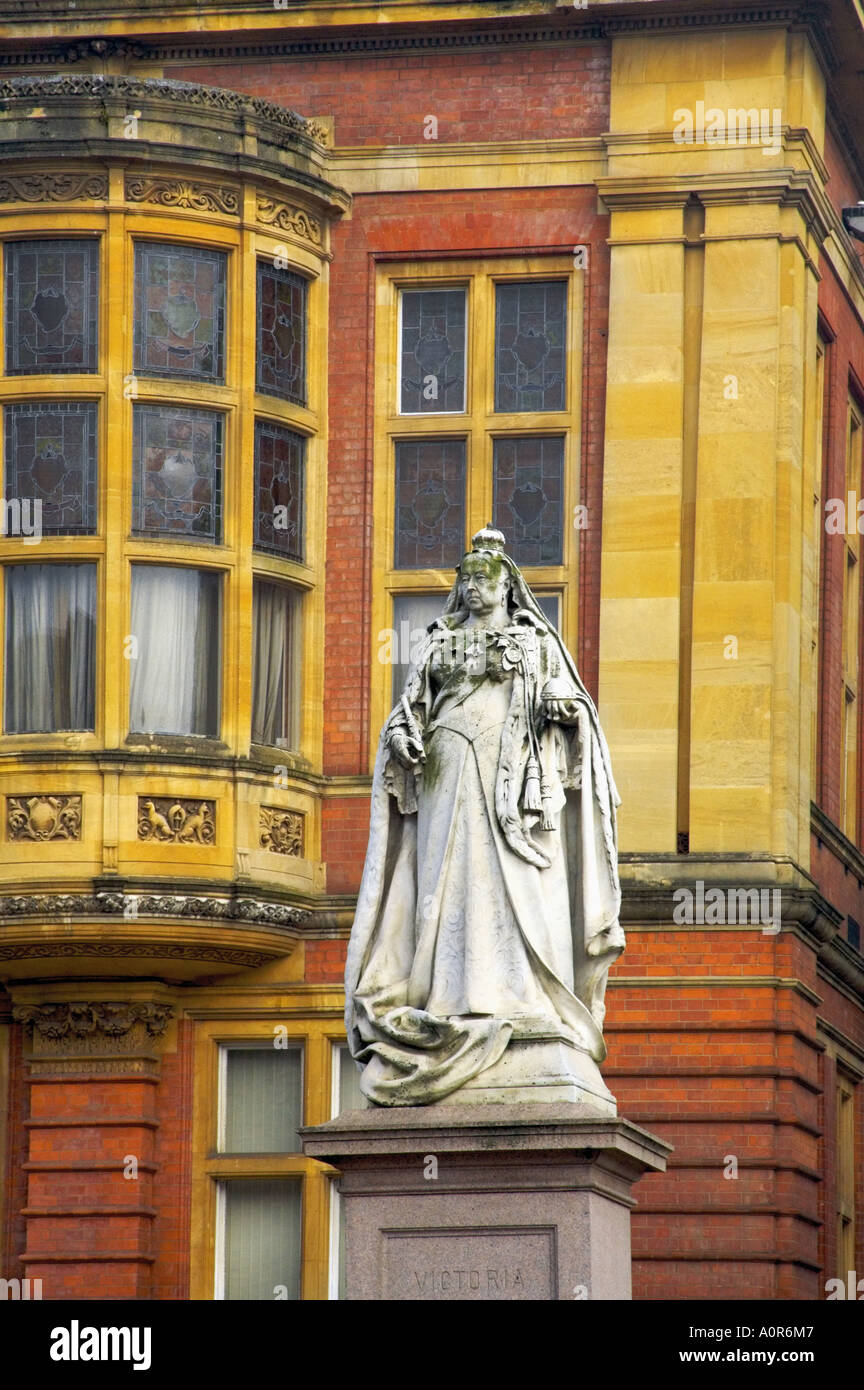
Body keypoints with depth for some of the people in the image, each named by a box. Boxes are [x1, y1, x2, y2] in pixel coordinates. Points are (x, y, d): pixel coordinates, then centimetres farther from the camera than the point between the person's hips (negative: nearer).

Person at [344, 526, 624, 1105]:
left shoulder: (537, 640, 16)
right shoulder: (440, 644, 21)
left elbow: (572, 701, 10)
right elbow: (412, 704, 17)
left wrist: (565, 708, -13)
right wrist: (403, 734, -4)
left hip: (516, 773, -2)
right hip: (450, 771, 2)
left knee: (520, 882, -12)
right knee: (452, 879, -9)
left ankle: (527, 1001, -17)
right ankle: (457, 1000, -14)